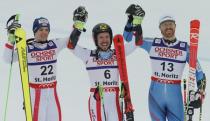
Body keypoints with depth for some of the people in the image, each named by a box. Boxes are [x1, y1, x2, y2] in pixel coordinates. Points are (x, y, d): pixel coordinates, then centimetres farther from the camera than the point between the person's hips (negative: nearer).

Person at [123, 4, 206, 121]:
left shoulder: (185, 48, 0)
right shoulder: (152, 44, 2)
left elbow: (197, 70, 5)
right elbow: (129, 37, 8)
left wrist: (200, 90, -5)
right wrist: (132, 20, -6)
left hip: (175, 95, 0)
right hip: (156, 94, 1)